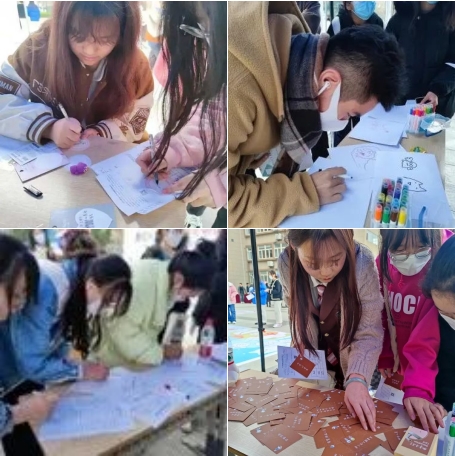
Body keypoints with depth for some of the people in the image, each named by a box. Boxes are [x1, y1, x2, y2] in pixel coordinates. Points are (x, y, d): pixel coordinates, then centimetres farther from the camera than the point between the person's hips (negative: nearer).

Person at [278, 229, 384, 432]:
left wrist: (357, 379, -40)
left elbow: (369, 334, -26)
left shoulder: (362, 264, -32)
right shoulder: (286, 263, -25)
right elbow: (294, 313, -6)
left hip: (352, 365, -1)